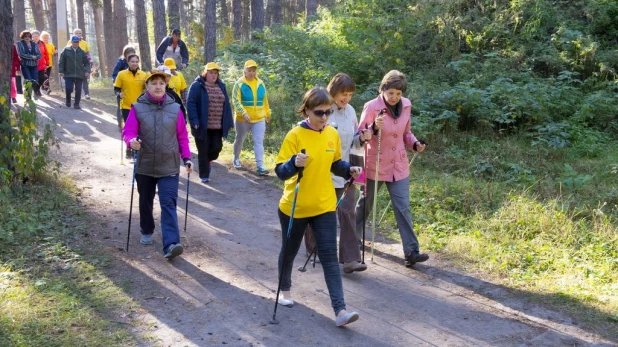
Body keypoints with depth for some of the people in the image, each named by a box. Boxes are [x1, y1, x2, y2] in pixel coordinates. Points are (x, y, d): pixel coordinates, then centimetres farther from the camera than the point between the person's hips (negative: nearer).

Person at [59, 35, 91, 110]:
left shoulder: (82, 52, 5)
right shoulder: (66, 50, 1)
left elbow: (87, 62, 9)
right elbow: (61, 61, 2)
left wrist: (87, 71, -4)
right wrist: (61, 71, -4)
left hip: (79, 75, 2)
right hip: (68, 74, -2)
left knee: (78, 90, 1)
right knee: (68, 88, -8)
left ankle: (76, 104, 12)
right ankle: (68, 100, 19)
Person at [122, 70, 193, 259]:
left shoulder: (175, 109, 1)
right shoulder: (137, 109, -4)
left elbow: (182, 136, 7)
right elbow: (127, 131, -8)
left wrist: (187, 158, 2)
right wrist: (132, 141, -31)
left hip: (169, 167, -1)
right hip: (145, 166, 1)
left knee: (169, 204, -11)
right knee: (145, 202, 18)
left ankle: (171, 244, -18)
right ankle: (146, 232, 41)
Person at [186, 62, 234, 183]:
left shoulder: (221, 86, 12)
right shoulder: (197, 86, -6)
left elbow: (226, 105, 13)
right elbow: (191, 104, -12)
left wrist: (228, 122, 9)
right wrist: (194, 121, -21)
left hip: (218, 126, 5)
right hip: (202, 126, -5)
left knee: (217, 148, 3)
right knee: (203, 151, 2)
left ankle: (206, 161, 34)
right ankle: (204, 175, 13)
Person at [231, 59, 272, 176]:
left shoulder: (260, 84, 5)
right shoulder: (239, 84, -9)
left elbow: (264, 100, 15)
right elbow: (236, 101, -17)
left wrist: (268, 114, 20)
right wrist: (243, 113, -29)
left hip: (259, 119, 2)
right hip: (243, 119, -2)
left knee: (259, 142, -6)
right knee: (239, 140, 16)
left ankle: (260, 166, -10)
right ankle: (236, 159, 39)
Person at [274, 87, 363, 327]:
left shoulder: (332, 134, 0)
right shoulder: (295, 135, -15)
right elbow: (280, 171, -18)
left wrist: (349, 170, -6)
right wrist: (295, 163, -38)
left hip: (324, 206, 3)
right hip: (294, 206, -3)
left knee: (329, 256, -3)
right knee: (289, 251, 17)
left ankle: (340, 311, -6)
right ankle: (285, 289, 45)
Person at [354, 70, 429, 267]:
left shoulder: (406, 105, -2)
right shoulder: (372, 107, -16)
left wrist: (415, 144, -7)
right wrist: (374, 128, -32)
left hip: (399, 166, 3)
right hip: (375, 165, -3)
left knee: (403, 208, -3)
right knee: (365, 204, 15)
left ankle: (411, 252, -4)